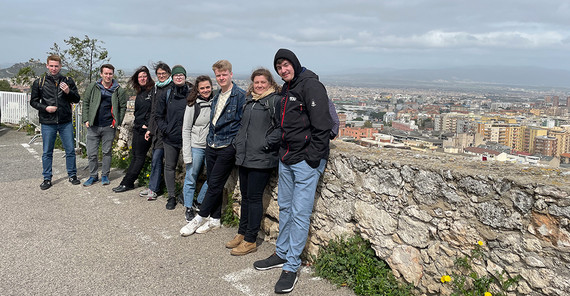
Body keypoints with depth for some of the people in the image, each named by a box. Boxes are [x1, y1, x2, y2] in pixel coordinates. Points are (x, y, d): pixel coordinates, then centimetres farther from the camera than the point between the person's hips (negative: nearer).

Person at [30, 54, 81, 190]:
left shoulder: (68, 81, 5)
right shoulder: (39, 82, 3)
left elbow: (76, 99, 7)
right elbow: (33, 101, 7)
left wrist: (69, 92, -13)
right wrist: (45, 108, -10)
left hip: (66, 122, 1)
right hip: (47, 123, 0)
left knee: (70, 150, 6)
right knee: (47, 152, 8)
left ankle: (72, 175, 21)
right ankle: (47, 178, 19)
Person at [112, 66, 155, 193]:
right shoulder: (139, 94, 16)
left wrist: (147, 125, -15)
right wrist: (136, 123, 11)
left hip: (145, 129, -8)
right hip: (137, 128, 8)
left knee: (139, 157, -1)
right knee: (134, 155, 10)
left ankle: (126, 183, 3)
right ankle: (129, 183, 14)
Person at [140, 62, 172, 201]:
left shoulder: (173, 88, -5)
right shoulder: (155, 89, 17)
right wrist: (149, 129, 17)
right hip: (156, 129, 7)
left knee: (156, 159, -8)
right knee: (156, 159, 11)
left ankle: (153, 189, 0)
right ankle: (152, 188, 19)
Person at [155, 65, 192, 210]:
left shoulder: (192, 93, 0)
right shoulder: (166, 94, 5)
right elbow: (159, 115, 10)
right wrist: (164, 129, -3)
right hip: (170, 138, 2)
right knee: (169, 166, 8)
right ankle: (172, 196, 20)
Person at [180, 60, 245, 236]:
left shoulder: (240, 96, -9)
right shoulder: (216, 97, 15)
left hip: (227, 147, -7)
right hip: (211, 146, 8)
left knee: (215, 185, -3)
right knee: (213, 184, 11)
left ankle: (200, 218, 9)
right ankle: (215, 220, 21)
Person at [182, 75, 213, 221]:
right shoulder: (193, 105, -6)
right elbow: (186, 129, -5)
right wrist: (187, 153, -10)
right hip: (196, 147, -3)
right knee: (191, 178, 3)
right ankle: (189, 208, 18)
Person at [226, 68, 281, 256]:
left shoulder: (275, 100, -8)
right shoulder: (249, 101, 17)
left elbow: (281, 128, -16)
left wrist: (266, 144, -17)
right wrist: (239, 143, 18)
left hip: (261, 159, -8)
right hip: (244, 157, 8)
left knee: (254, 198, -2)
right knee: (245, 196, 16)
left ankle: (250, 241, 9)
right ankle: (242, 233, 29)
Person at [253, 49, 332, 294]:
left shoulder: (311, 85, -13)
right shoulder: (287, 89, 16)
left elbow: (321, 125, -19)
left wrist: (312, 159, -19)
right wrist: (282, 152, 18)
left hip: (306, 161, -9)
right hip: (286, 159, 9)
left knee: (300, 213, -4)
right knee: (285, 208, 17)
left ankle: (291, 267, 5)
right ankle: (281, 254, 31)